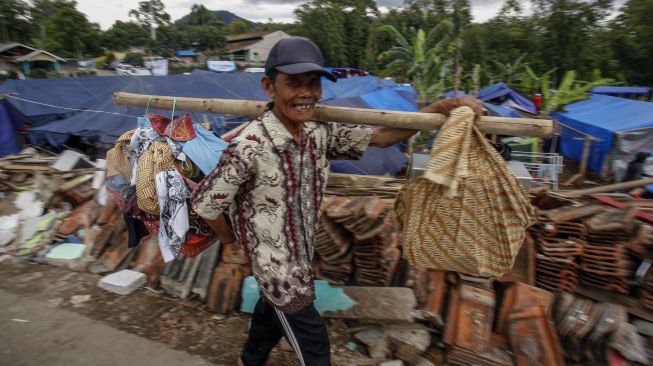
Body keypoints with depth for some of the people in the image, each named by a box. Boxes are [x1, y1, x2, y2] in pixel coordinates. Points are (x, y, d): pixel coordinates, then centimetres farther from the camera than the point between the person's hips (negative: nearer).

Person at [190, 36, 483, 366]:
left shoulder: (321, 131, -10)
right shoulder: (250, 146, -29)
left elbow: (379, 137, -7)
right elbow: (204, 202, -18)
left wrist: (443, 108, -17)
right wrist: (230, 242, -2)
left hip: (301, 252, 6)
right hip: (274, 260, -6)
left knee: (274, 309, 29)